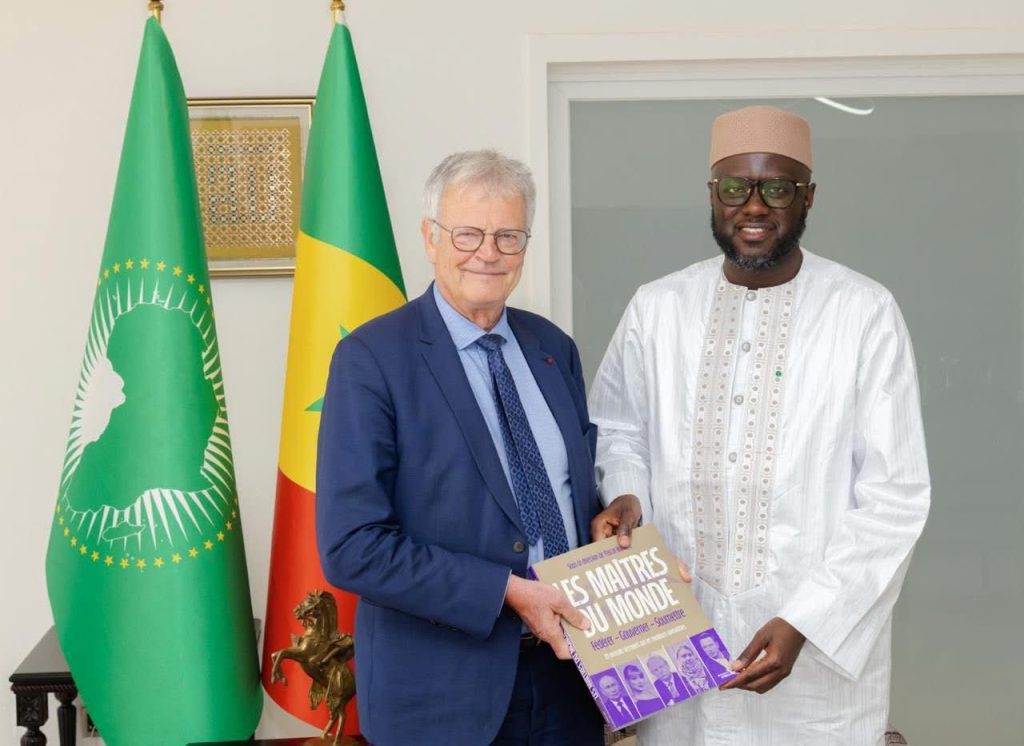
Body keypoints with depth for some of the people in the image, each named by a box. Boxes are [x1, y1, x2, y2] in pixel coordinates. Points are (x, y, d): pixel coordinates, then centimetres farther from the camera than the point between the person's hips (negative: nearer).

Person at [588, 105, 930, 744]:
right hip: (678, 635, 3)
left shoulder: (866, 313, -8)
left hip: (821, 646, -2)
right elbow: (620, 426, 15)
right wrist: (625, 495, -6)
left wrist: (803, 621, -17)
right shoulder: (657, 308, 1)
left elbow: (896, 497, -9)